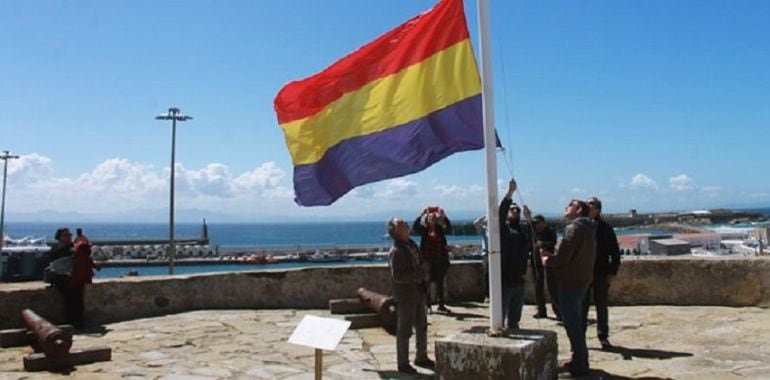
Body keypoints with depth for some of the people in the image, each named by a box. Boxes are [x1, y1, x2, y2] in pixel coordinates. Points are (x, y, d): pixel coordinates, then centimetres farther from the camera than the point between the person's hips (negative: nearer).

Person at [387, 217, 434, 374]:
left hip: (418, 293, 9)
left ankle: (421, 357, 34)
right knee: (404, 330, 2)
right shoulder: (396, 251, -19)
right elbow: (397, 276, -25)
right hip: (405, 296, -9)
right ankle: (403, 363, 14)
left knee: (422, 326, 19)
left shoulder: (411, 245, 8)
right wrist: (419, 275, -21)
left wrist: (423, 271, 0)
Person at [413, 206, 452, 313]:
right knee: (427, 283, 1)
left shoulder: (440, 229, 5)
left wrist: (443, 215, -18)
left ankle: (441, 305, 17)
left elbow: (449, 227, -11)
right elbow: (414, 226, -15)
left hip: (440, 260, 2)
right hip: (427, 260, -2)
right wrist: (421, 214, -18)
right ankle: (427, 305, 9)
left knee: (440, 282, 9)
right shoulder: (423, 229, 2)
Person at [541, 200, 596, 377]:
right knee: (577, 322, 18)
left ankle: (579, 365, 3)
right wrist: (551, 255, 10)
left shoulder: (573, 228, -17)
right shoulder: (586, 229, 15)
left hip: (570, 283, -10)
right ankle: (580, 360, 28)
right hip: (581, 281, 10)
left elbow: (561, 258, -21)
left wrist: (547, 261, -3)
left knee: (572, 324, -3)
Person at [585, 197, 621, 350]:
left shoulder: (605, 228, 2)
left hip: (601, 274, 0)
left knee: (602, 307, 8)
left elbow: (615, 251, 3)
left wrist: (612, 272, -4)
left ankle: (603, 337, 20)